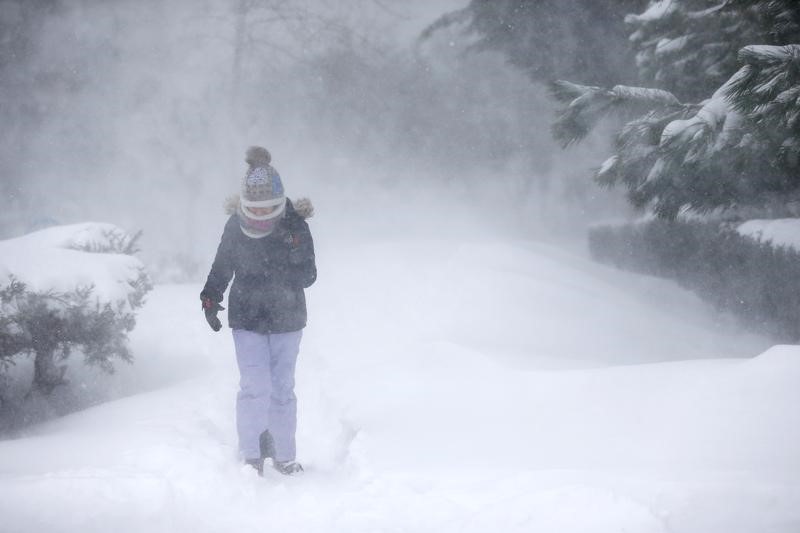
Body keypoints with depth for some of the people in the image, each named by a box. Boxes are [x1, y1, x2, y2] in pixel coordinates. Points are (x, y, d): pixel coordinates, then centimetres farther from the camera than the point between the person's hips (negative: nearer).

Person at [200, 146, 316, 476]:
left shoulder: (295, 226, -11)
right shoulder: (235, 227, -7)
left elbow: (309, 276, -10)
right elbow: (221, 268, 6)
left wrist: (281, 274, -27)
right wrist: (210, 297, -8)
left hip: (286, 318, 0)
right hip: (247, 318, 0)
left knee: (282, 387, 9)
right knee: (255, 386, -11)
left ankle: (284, 455, 23)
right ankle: (252, 455, 1)